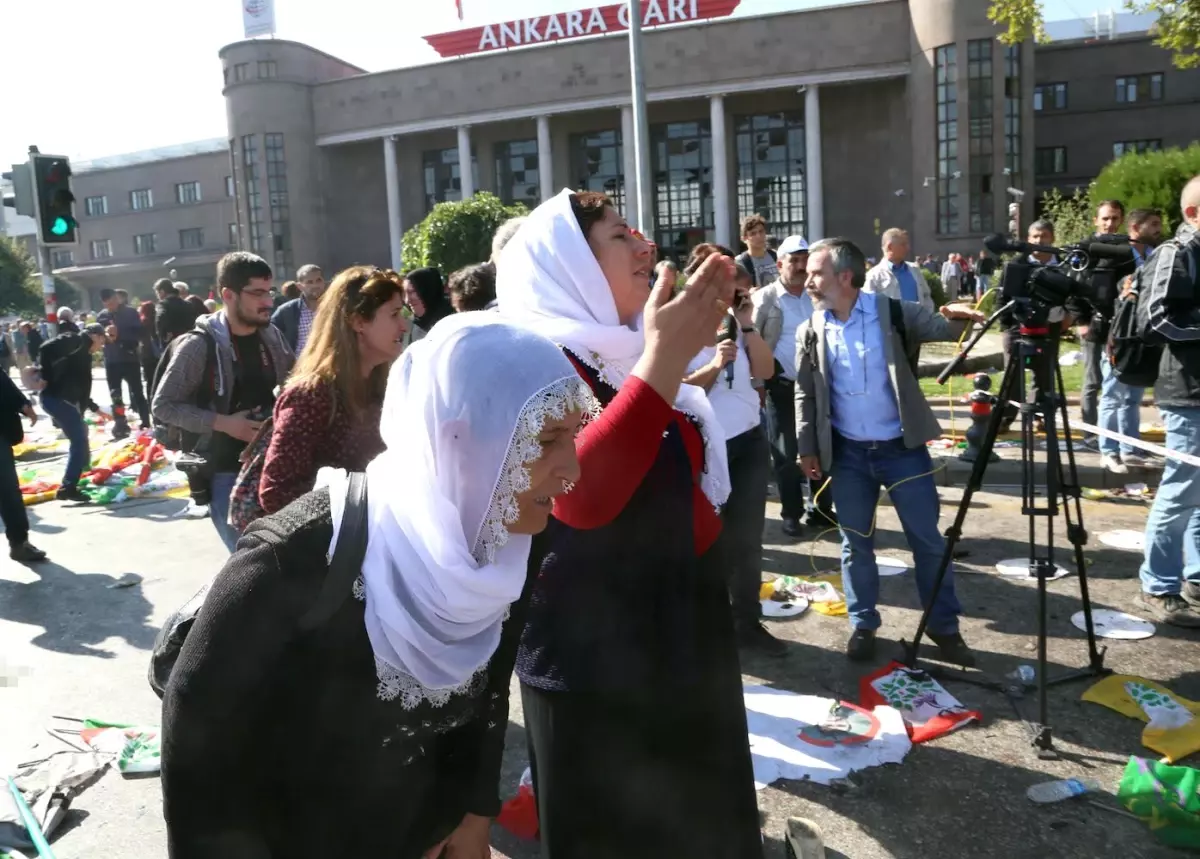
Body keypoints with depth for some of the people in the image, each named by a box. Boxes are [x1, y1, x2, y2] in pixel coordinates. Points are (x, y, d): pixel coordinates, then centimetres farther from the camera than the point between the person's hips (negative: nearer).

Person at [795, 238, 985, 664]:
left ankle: (945, 628, 21)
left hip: (902, 447, -2)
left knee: (928, 541, 6)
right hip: (847, 453, 2)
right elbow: (805, 394, 7)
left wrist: (957, 316, -34)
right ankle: (863, 625, 26)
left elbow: (939, 327, -10)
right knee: (856, 544, 10)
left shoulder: (894, 313, -6)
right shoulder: (811, 332, 2)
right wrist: (807, 448, 4)